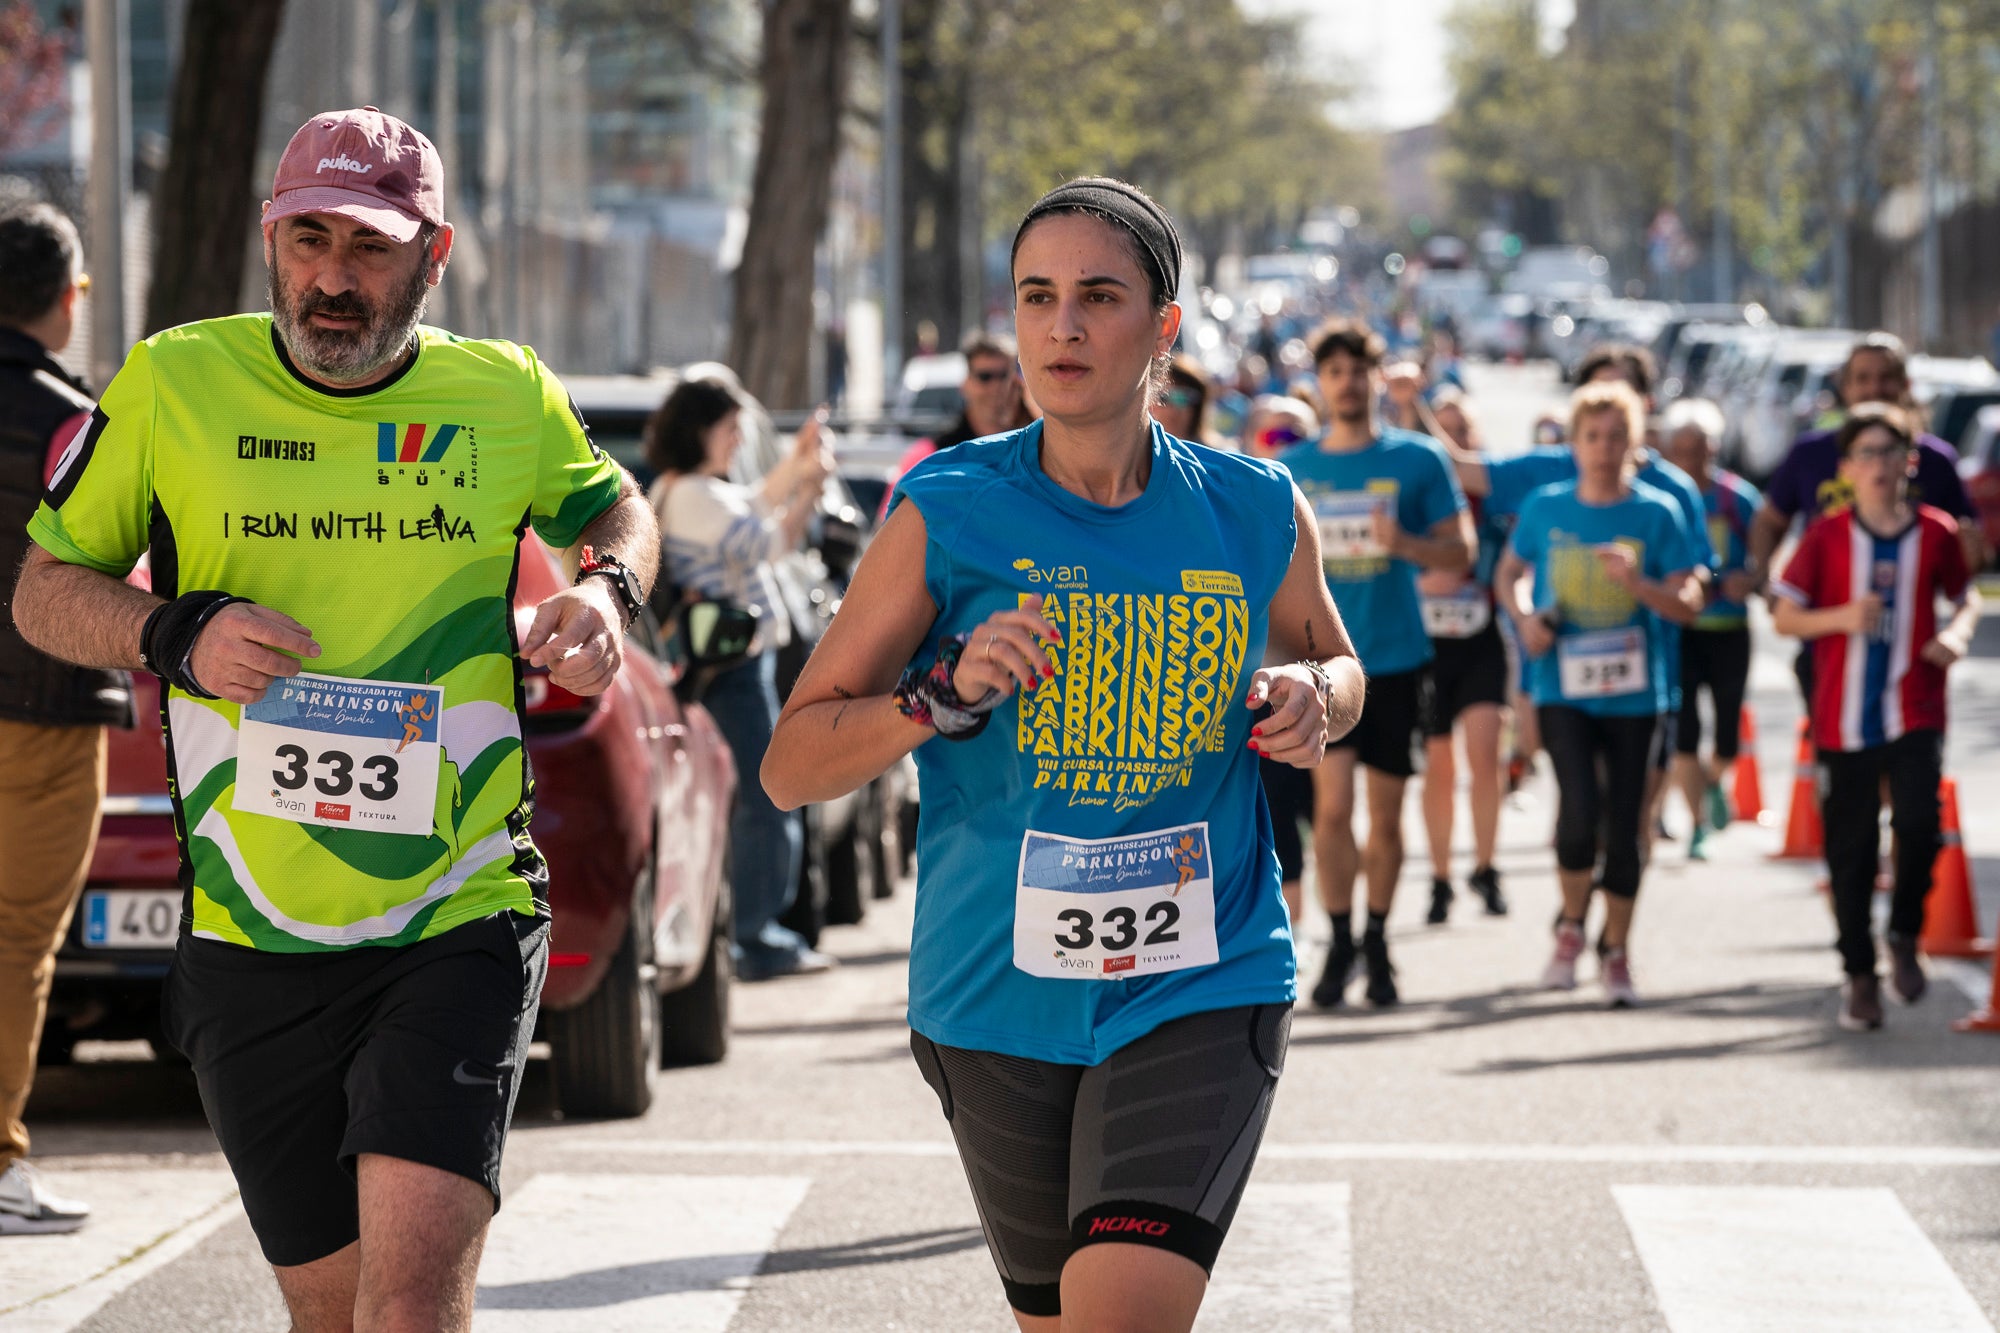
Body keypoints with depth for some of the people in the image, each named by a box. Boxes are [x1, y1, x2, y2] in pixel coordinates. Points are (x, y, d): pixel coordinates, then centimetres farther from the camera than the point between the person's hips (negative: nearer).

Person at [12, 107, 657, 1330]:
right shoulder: (174, 384, -1)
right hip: (250, 942, 1)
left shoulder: (509, 398, 2)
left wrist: (609, 587, 0)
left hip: (461, 922, -1)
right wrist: (174, 634, -12)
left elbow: (614, 507, 23)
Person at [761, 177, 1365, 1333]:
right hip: (1000, 1002, 1)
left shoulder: (1255, 513, 0)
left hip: (1201, 990, -1)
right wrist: (948, 696, -20)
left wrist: (1314, 698, -3)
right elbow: (790, 767, -3)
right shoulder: (947, 515, -5)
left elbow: (1336, 661, 21)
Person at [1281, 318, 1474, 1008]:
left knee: (1386, 816, 6)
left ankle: (1377, 944, 21)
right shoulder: (1292, 469, 7)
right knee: (1331, 806, -11)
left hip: (1397, 658, 0)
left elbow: (1459, 553, 0)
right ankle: (1338, 946, -1)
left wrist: (1403, 543, -17)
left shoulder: (1418, 459, 1)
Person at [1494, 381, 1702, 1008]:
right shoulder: (1545, 508, 3)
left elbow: (1688, 604, -4)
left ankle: (1616, 947, 21)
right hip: (1563, 690, 0)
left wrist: (1637, 582, -22)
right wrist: (1524, 616, -2)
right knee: (1580, 811, -16)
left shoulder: (1658, 513, -2)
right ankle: (1571, 923, 10)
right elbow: (1509, 571, 18)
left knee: (1625, 825, 3)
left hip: (1634, 692, 0)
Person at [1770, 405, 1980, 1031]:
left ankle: (1904, 937, 8)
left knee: (1918, 822, -18)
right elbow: (1784, 616, 0)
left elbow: (1966, 596, 15)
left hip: (1915, 711, 0)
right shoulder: (1826, 537, -2)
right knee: (1850, 849, 5)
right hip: (1844, 715, 0)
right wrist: (1844, 617, -16)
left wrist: (1957, 633, -6)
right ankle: (1859, 975, 18)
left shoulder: (1936, 533, 1)